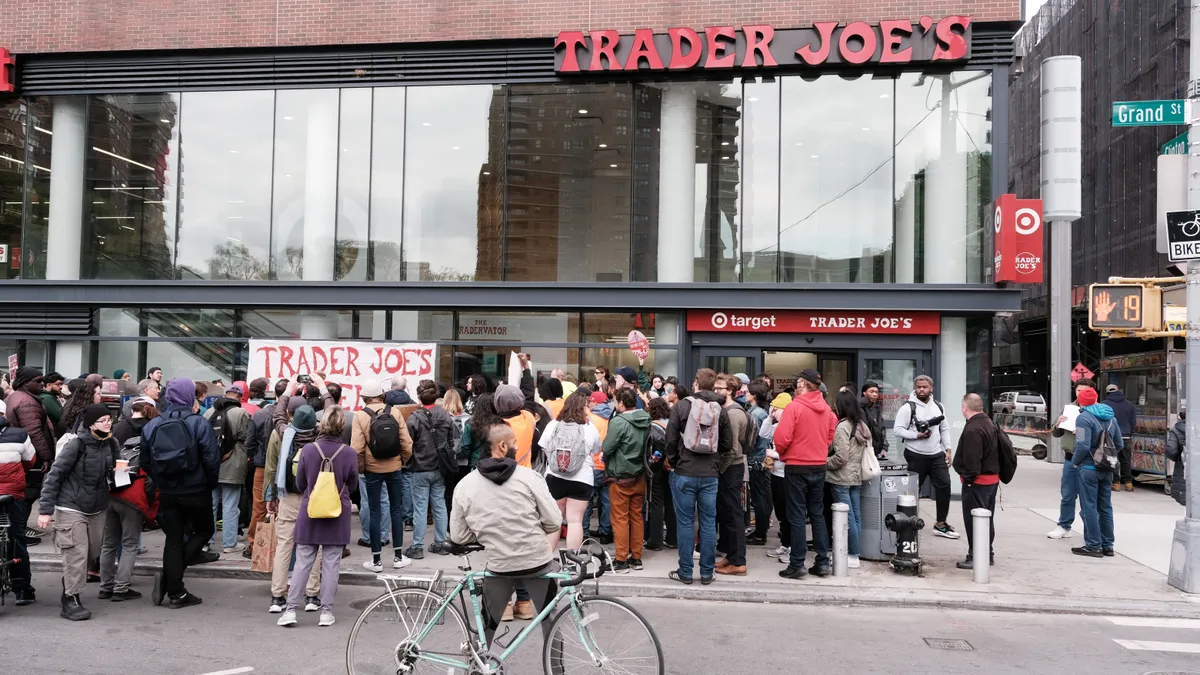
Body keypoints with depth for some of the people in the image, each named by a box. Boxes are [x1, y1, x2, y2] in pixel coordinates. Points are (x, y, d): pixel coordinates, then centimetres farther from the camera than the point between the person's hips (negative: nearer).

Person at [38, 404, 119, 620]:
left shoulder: (111, 444, 1)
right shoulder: (77, 445, -17)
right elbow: (55, 474, -14)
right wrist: (45, 509, -16)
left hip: (97, 509, 6)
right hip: (71, 508, -6)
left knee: (92, 553, 12)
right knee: (77, 555, -8)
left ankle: (70, 589, 32)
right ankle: (71, 602, 3)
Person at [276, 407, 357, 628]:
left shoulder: (308, 450, -9)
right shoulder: (349, 453, -11)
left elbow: (299, 483, 2)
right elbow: (352, 484, 3)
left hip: (309, 513, 1)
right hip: (338, 516, -1)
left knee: (303, 562, 8)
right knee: (331, 564, 6)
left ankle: (291, 609, 8)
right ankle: (326, 612, 10)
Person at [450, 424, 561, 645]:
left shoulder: (464, 485, -4)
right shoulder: (528, 476, -11)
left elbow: (458, 536, 1)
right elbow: (554, 522, -9)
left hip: (499, 565, 2)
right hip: (538, 561, -1)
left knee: (487, 625, 20)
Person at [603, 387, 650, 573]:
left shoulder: (619, 422, -21)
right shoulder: (645, 420, 0)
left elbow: (606, 448, -17)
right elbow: (648, 447, 9)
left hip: (620, 477, -6)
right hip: (640, 476, 6)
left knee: (620, 519, 1)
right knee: (637, 516, 13)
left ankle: (621, 560, 5)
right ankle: (636, 558, 20)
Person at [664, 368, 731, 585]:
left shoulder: (681, 406, -7)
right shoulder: (721, 410, 0)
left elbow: (670, 440, -7)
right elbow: (727, 445, 4)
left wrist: (673, 462, 9)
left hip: (684, 472, -2)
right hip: (710, 474, 2)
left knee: (685, 522, 4)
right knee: (709, 522, 9)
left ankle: (685, 572, 10)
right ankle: (707, 572, 14)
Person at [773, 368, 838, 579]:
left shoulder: (794, 406, -15)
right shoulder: (826, 409, 3)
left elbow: (781, 438, -18)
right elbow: (830, 436, 10)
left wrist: (782, 454, 2)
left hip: (797, 467, -5)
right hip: (819, 467, 5)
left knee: (797, 516, 0)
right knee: (818, 514, 13)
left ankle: (797, 565, 2)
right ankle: (822, 562, 14)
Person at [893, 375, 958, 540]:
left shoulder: (938, 407, 8)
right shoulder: (908, 408, -10)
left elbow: (945, 429, 13)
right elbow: (898, 430, -13)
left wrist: (948, 450, 6)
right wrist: (917, 435, -22)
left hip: (937, 454, 5)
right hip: (915, 456, -5)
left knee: (944, 486, 1)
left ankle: (941, 524, 12)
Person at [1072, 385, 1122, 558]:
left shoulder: (1084, 418, -14)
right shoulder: (1111, 417, 11)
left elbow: (1083, 446, -22)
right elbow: (1119, 444, 13)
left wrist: (1075, 461, -7)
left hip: (1089, 468, -7)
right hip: (1107, 470, 7)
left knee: (1089, 507, -1)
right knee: (1105, 507, 14)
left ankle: (1093, 546, 1)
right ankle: (1107, 545, 19)